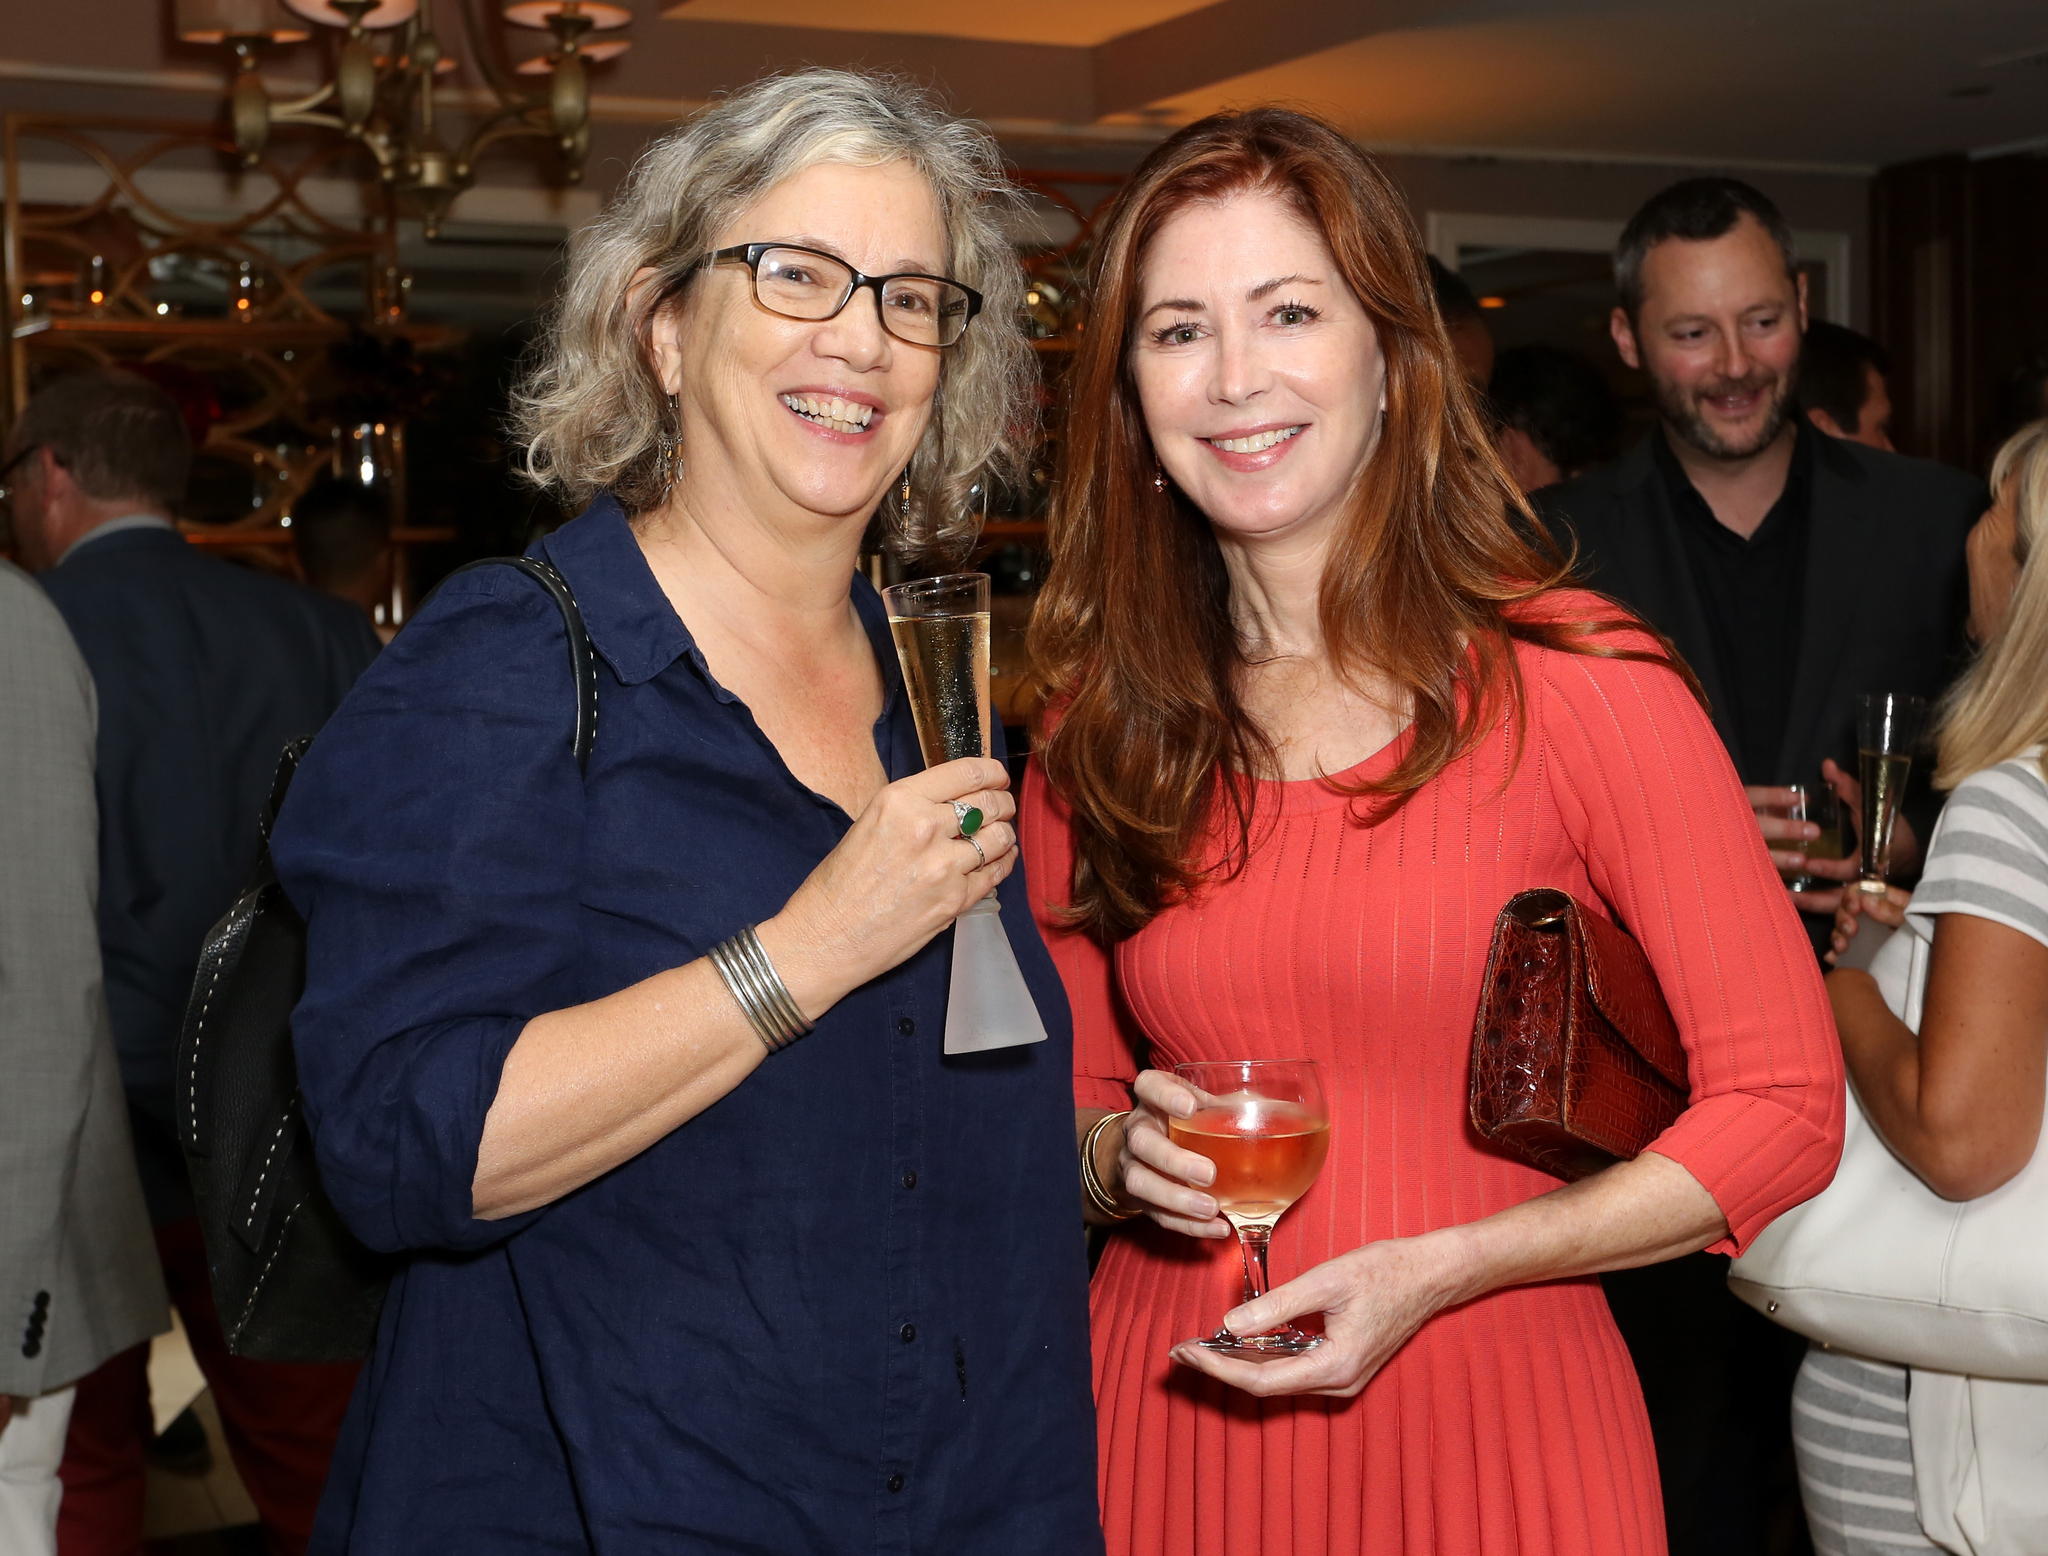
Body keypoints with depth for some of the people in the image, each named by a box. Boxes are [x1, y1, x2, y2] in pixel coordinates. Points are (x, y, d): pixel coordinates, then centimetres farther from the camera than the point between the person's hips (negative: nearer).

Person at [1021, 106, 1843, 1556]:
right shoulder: (1097, 727, 1)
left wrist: (1435, 1267, -15)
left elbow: (1784, 1106, -8)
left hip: (1488, 1419, -3)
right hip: (1171, 1420, 3)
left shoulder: (1576, 681, -11)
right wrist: (1119, 1153, -10)